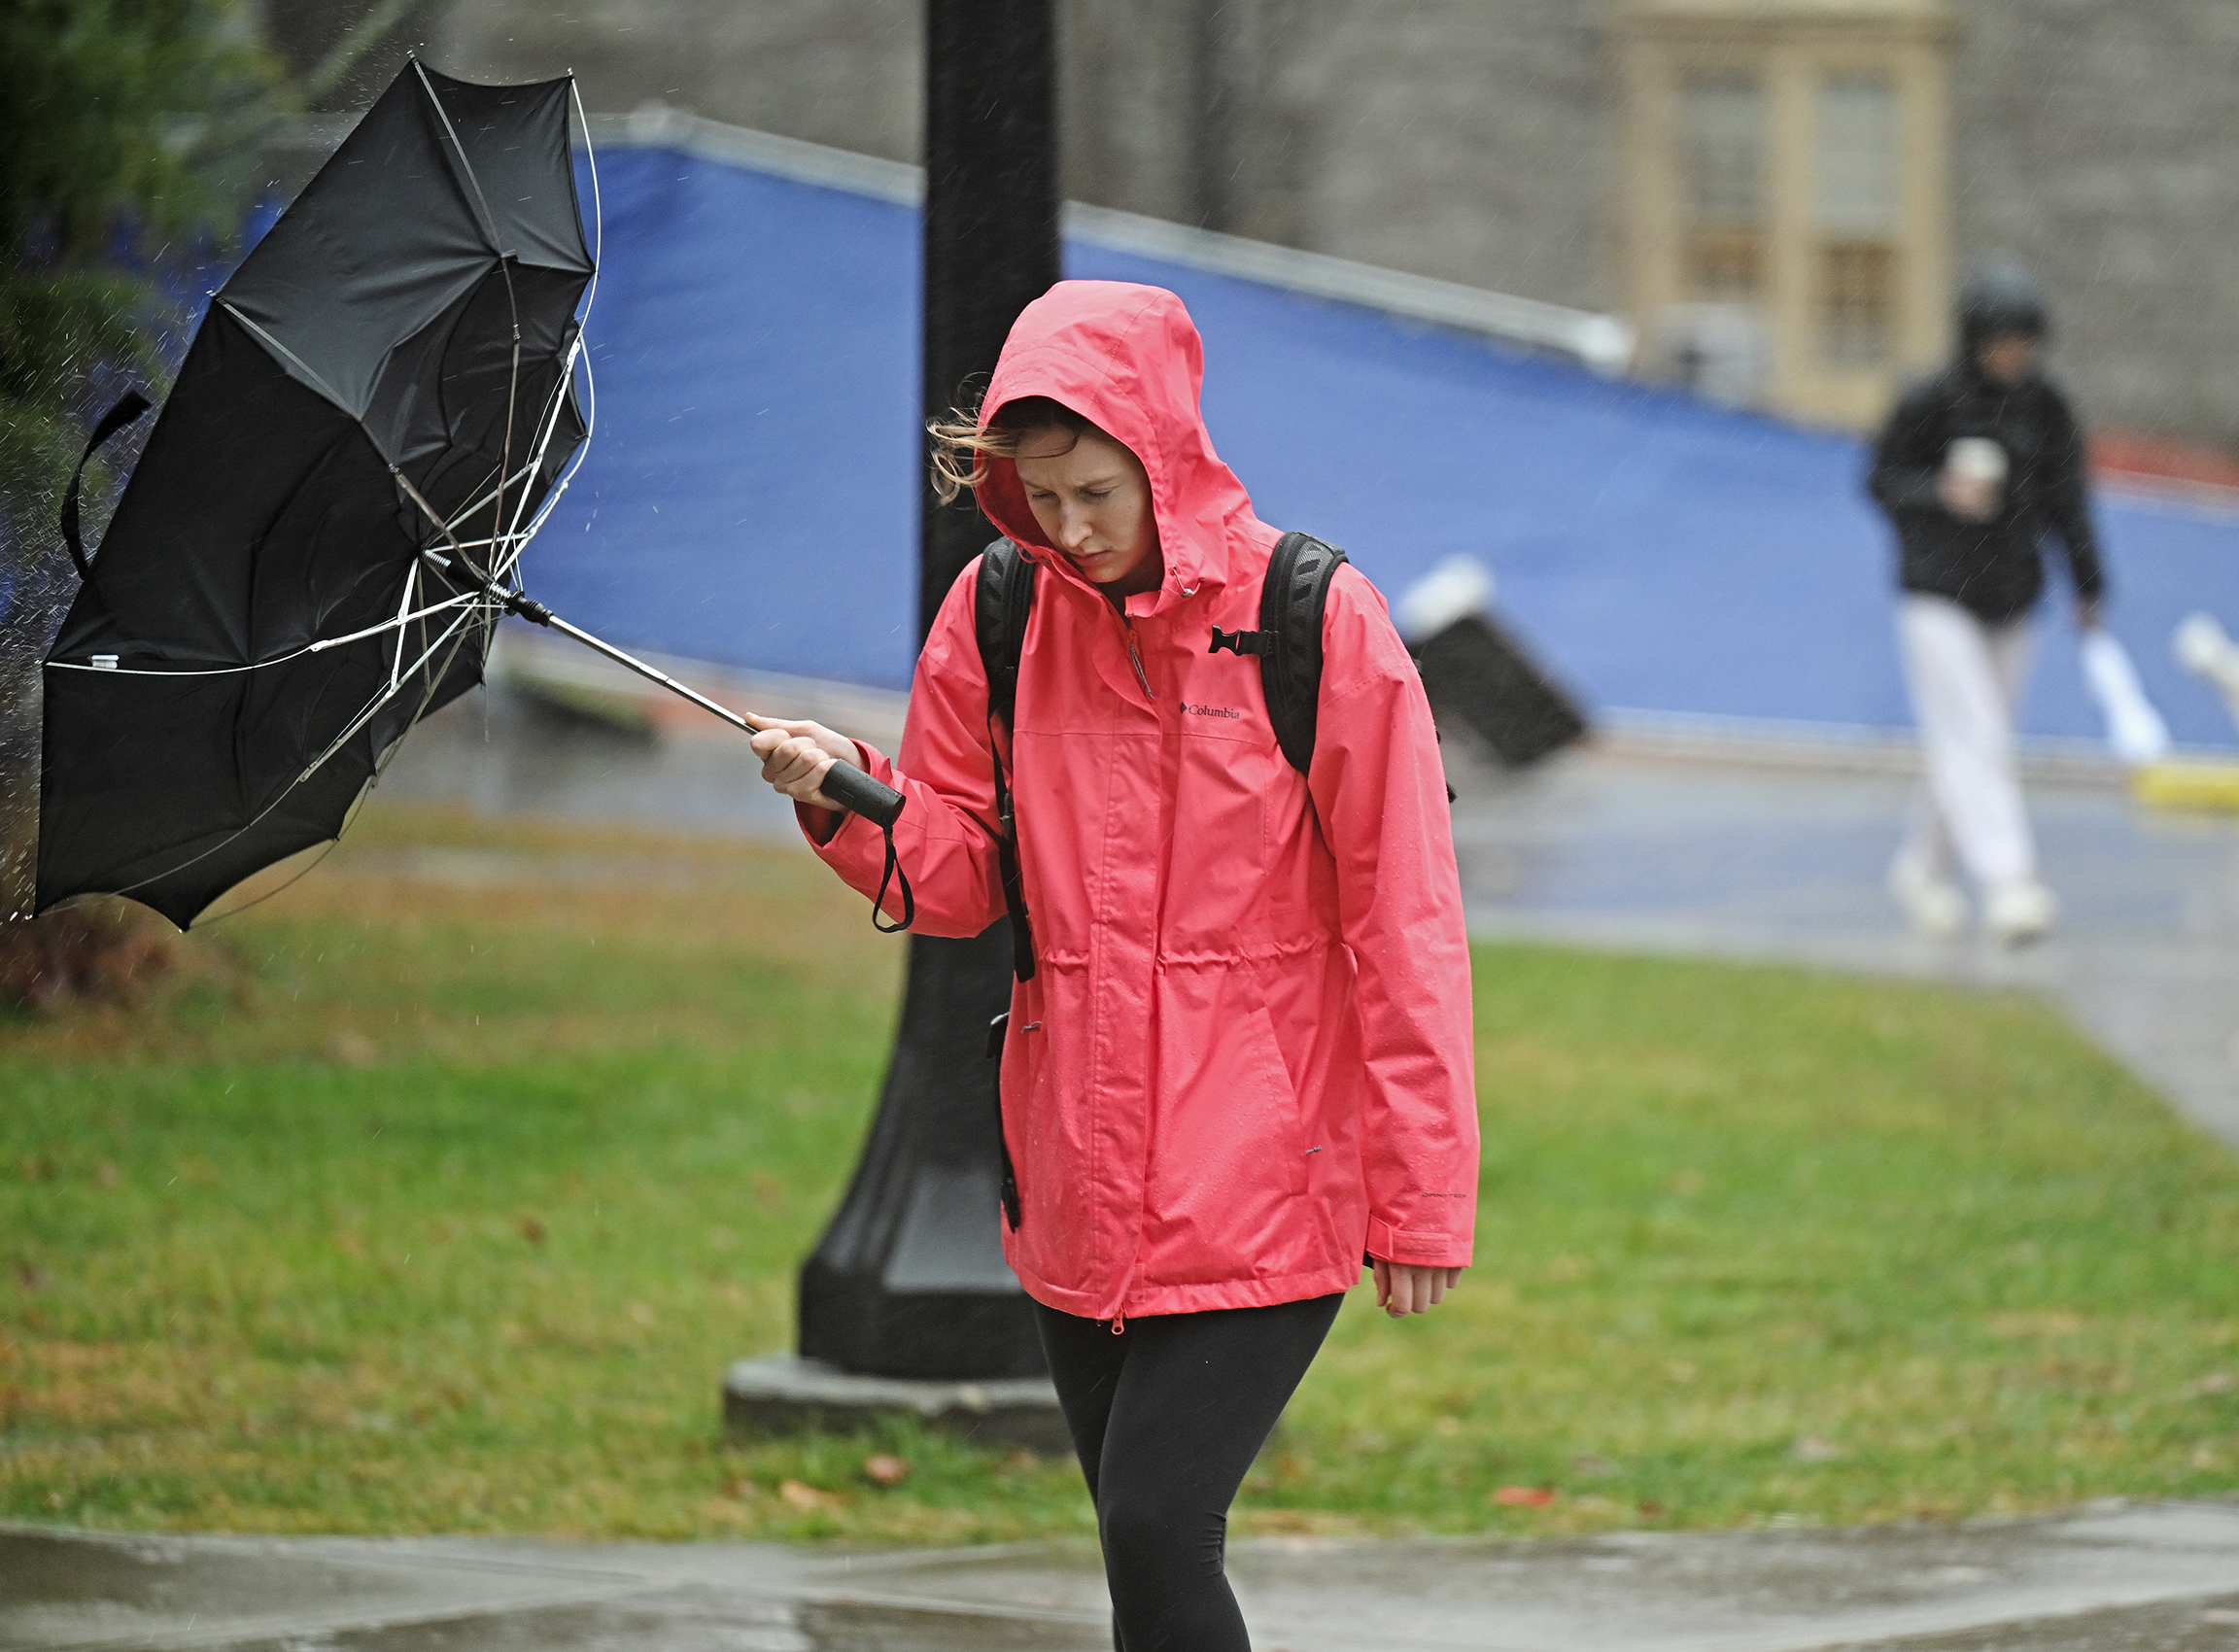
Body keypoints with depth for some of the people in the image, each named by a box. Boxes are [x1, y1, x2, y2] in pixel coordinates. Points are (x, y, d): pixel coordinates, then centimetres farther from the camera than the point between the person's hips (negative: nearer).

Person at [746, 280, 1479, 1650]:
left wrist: (1422, 1192, -7)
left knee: (1156, 1523, -16)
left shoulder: (1318, 621, -9)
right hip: (1080, 1179, 5)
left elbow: (1402, 924, -6)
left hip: (1262, 1178, -5)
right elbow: (964, 878, 10)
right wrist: (854, 801, -11)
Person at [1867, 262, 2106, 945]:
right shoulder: (1931, 402, -12)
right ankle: (2006, 882, -22)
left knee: (1974, 747, 11)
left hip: (2010, 602, 5)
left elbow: (2065, 496, 8)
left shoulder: (2045, 405, 1)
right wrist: (1941, 492, -22)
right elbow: (1883, 478, -3)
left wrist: (2088, 586, 5)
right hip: (1937, 599, -5)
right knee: (1973, 740, -13)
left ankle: (1922, 868, 30)